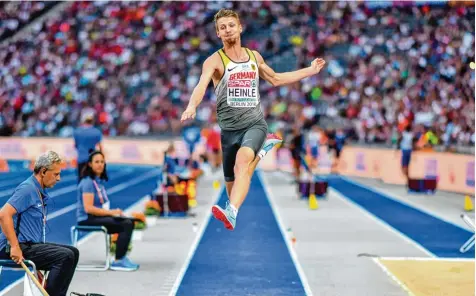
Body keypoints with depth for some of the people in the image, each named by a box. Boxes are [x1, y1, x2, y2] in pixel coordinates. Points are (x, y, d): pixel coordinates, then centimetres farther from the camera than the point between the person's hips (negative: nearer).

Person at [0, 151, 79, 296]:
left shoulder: (41, 192, 18)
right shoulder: (27, 189, -13)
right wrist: (14, 247, -26)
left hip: (31, 245, 10)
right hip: (19, 247, -10)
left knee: (73, 252, 10)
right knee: (66, 256, -20)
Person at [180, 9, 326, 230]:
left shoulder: (254, 56, 9)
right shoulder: (215, 60, -6)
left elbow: (275, 79, 27)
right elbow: (202, 85, -26)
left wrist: (310, 70, 27)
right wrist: (192, 106, -47)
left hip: (255, 123, 0)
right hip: (230, 128, 0)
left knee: (242, 160, -31)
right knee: (231, 183, 6)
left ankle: (231, 214, -46)